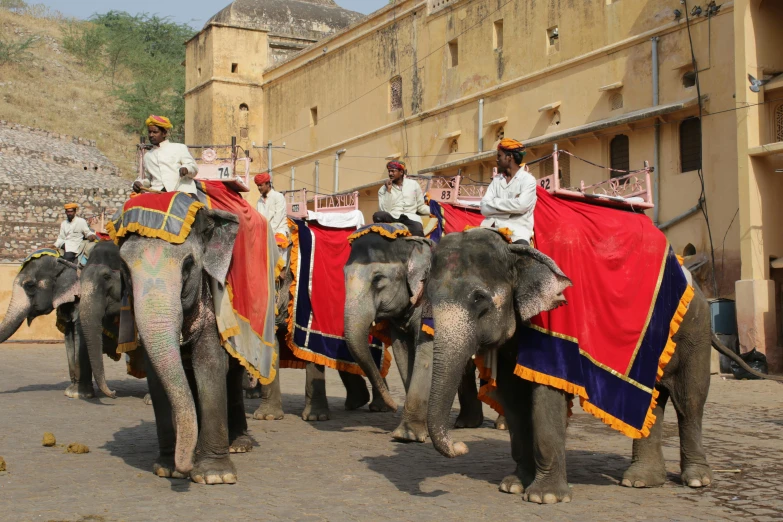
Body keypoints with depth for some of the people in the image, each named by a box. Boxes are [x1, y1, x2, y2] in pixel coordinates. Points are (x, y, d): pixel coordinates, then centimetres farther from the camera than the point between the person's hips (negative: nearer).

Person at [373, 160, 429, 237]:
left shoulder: (413, 184, 14)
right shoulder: (383, 189, 11)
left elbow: (420, 206, 16)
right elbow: (385, 210, -3)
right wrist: (388, 190, -5)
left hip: (411, 218, 0)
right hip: (391, 219, 0)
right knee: (378, 215, -34)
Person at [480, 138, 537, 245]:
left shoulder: (528, 179, 1)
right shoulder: (496, 180, 16)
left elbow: (521, 206, -16)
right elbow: (485, 208, 4)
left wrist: (495, 203, -2)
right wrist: (511, 204, -5)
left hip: (518, 229, -5)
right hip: (494, 228, 5)